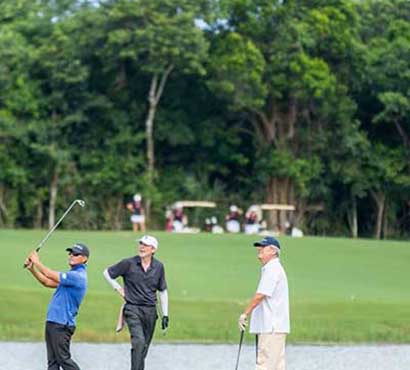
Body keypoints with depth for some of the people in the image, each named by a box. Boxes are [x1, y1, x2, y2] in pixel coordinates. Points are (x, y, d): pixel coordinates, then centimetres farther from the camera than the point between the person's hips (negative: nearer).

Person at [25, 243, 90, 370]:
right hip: (52, 322, 10)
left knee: (63, 359, -9)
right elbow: (47, 282, 21)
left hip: (61, 325, -10)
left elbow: (52, 276, -17)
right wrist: (32, 268, 10)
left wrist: (37, 262, -5)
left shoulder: (78, 276, -13)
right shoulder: (70, 275, 19)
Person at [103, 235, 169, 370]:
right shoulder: (129, 263, -5)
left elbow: (163, 291, 13)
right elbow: (107, 273, 7)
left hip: (150, 312, 4)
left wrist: (165, 315, 10)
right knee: (139, 341, -21)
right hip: (132, 309, -4)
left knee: (145, 345, 9)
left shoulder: (158, 267, 5)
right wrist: (119, 289, 2)